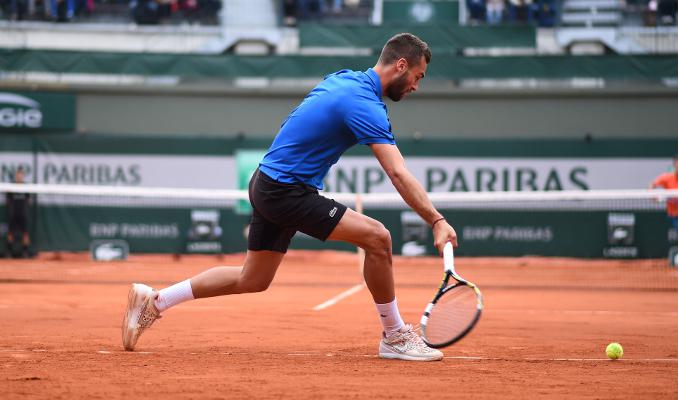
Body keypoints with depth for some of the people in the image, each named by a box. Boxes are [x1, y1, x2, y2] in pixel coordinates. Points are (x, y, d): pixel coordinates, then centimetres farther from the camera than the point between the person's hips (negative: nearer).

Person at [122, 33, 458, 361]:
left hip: (268, 183, 10)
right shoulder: (365, 105, -21)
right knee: (377, 237, -16)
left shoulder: (342, 79, 8)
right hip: (286, 191, -10)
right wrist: (437, 221, -29)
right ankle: (395, 337, -5)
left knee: (252, 280, 19)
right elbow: (398, 175, -27)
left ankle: (153, 300, 25)